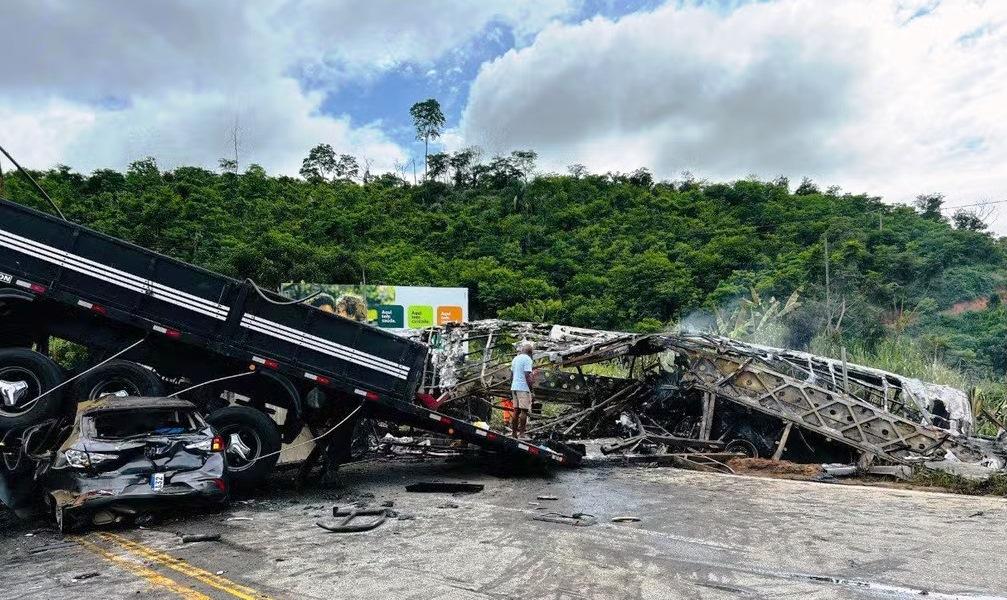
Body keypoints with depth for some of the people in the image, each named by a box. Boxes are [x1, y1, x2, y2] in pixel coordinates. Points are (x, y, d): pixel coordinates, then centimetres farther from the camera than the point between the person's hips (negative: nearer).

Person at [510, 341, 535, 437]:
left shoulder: (515, 359, 16)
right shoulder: (527, 359, -10)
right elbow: (527, 376, -16)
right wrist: (531, 390, -12)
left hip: (514, 387, 8)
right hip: (523, 388, -8)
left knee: (516, 410, 10)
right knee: (524, 411, -5)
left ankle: (514, 433, 12)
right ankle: (521, 433, -7)